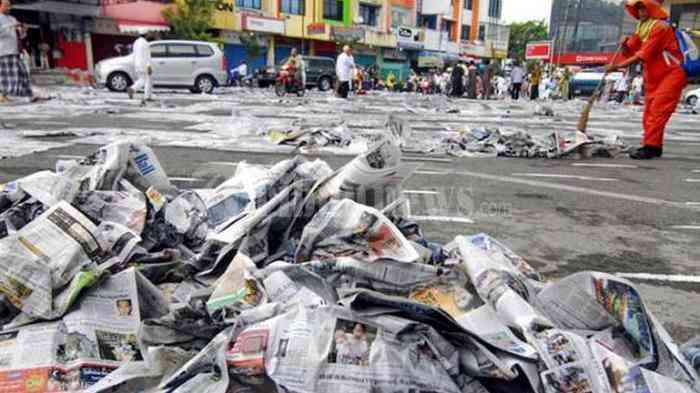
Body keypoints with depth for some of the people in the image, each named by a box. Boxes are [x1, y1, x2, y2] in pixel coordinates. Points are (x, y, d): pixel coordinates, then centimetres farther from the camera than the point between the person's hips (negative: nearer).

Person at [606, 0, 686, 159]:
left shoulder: (660, 27, -15)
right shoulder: (642, 28, 13)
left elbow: (644, 55, -22)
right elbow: (630, 52, 10)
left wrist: (619, 66, -24)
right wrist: (625, 44, -11)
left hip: (671, 75, -9)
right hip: (654, 77, 9)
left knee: (657, 110, -16)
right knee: (649, 113, 10)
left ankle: (650, 147, -18)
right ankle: (655, 147, 20)